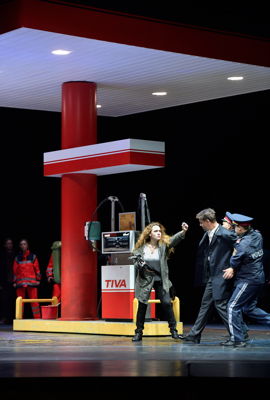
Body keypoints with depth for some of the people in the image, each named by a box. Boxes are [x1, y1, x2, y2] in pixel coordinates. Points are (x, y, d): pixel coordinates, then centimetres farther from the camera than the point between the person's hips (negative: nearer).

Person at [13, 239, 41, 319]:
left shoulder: (33, 257, 7)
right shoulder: (17, 258, 10)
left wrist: (38, 279, 1)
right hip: (20, 283, 1)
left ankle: (37, 318, -4)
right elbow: (15, 270, 9)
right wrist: (14, 281, 5)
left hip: (32, 282, -1)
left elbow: (37, 268, 6)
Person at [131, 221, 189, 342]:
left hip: (160, 279, 0)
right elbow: (135, 261, 4)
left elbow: (175, 239, -23)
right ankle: (139, 332, 12)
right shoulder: (141, 247, -2)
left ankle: (173, 330, 2)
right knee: (142, 305, 2)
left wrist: (183, 232, -42)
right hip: (145, 279, 0)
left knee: (167, 303, -9)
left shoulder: (164, 244, -5)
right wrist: (139, 264, -20)